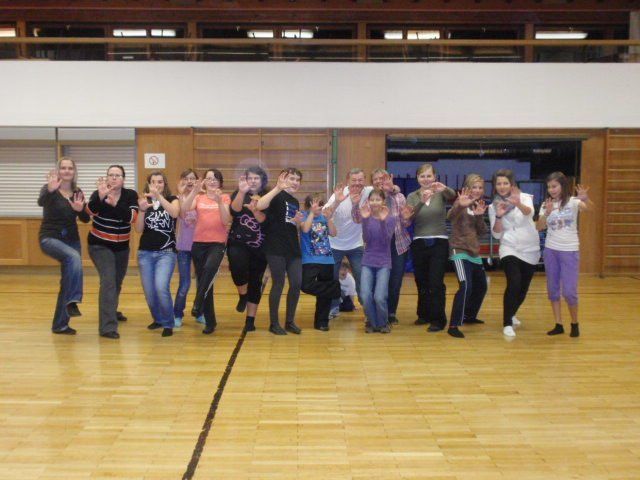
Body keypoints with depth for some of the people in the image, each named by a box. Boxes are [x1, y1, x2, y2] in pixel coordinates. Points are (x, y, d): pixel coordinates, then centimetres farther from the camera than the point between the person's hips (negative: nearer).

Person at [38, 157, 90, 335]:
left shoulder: (78, 193, 5)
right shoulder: (49, 188, -8)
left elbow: (86, 219, -1)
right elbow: (41, 202, -31)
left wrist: (80, 210, -23)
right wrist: (50, 190, -51)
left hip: (71, 239, 6)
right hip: (50, 238, -5)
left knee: (67, 281, 6)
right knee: (74, 257, -36)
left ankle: (59, 324, 18)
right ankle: (72, 301, -32)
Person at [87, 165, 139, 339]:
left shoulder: (131, 195, -8)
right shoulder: (98, 193, -12)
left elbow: (132, 217, -23)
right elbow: (90, 210, -32)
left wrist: (115, 204, -37)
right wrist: (101, 196, -49)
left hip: (122, 246, 4)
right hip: (100, 245, -3)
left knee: (117, 283, 18)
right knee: (108, 281, -19)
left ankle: (111, 312, 46)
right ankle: (108, 326, -21)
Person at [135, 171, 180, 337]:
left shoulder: (172, 199, 1)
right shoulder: (144, 201, 7)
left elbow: (175, 213, -22)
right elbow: (138, 229, -1)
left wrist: (159, 196, -30)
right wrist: (142, 210, -16)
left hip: (166, 252, -3)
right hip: (145, 253, 3)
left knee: (161, 287, -20)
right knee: (149, 291, 4)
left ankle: (168, 324, -2)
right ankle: (158, 319, 30)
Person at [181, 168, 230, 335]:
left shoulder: (225, 197, 7)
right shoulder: (198, 197, 11)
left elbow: (226, 221, -6)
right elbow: (184, 209, -9)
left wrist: (219, 202, -18)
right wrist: (194, 191, -19)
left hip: (218, 243, -2)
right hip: (199, 243, 3)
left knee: (209, 269, -34)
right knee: (203, 280, 5)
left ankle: (198, 304, -27)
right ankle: (210, 321, 14)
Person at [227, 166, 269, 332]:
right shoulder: (238, 194, 4)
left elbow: (264, 220, -12)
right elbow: (235, 210, -17)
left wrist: (254, 209, -32)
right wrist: (242, 191, -31)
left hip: (259, 246, 1)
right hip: (238, 243, -1)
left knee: (255, 283, 4)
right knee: (238, 266, -30)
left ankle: (250, 320, 16)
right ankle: (242, 296, 0)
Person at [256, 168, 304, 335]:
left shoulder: (295, 202, 17)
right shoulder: (277, 196, -7)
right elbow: (260, 205, -28)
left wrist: (297, 221, 5)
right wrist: (278, 188, -32)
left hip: (293, 248, 7)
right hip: (276, 248, -7)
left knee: (297, 284, 3)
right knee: (278, 284, -2)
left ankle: (290, 321, 17)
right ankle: (274, 323, 12)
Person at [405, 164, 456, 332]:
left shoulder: (441, 193, -1)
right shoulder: (412, 196, 2)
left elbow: (452, 196, -24)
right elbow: (409, 217, -15)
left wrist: (445, 188, -48)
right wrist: (421, 202, -33)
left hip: (439, 243, -2)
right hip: (419, 244, 3)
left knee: (436, 283, -6)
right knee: (421, 282, 12)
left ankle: (438, 319, 3)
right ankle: (424, 314, 29)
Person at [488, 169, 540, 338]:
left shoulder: (524, 197, -4)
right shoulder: (493, 206, 1)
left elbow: (529, 212, -28)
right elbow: (496, 234, -3)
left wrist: (518, 204, -49)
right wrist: (498, 216, -21)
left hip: (530, 250, 1)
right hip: (509, 249, -1)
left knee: (523, 288, 11)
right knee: (514, 284, -22)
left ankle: (511, 314, 39)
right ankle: (507, 323, -10)